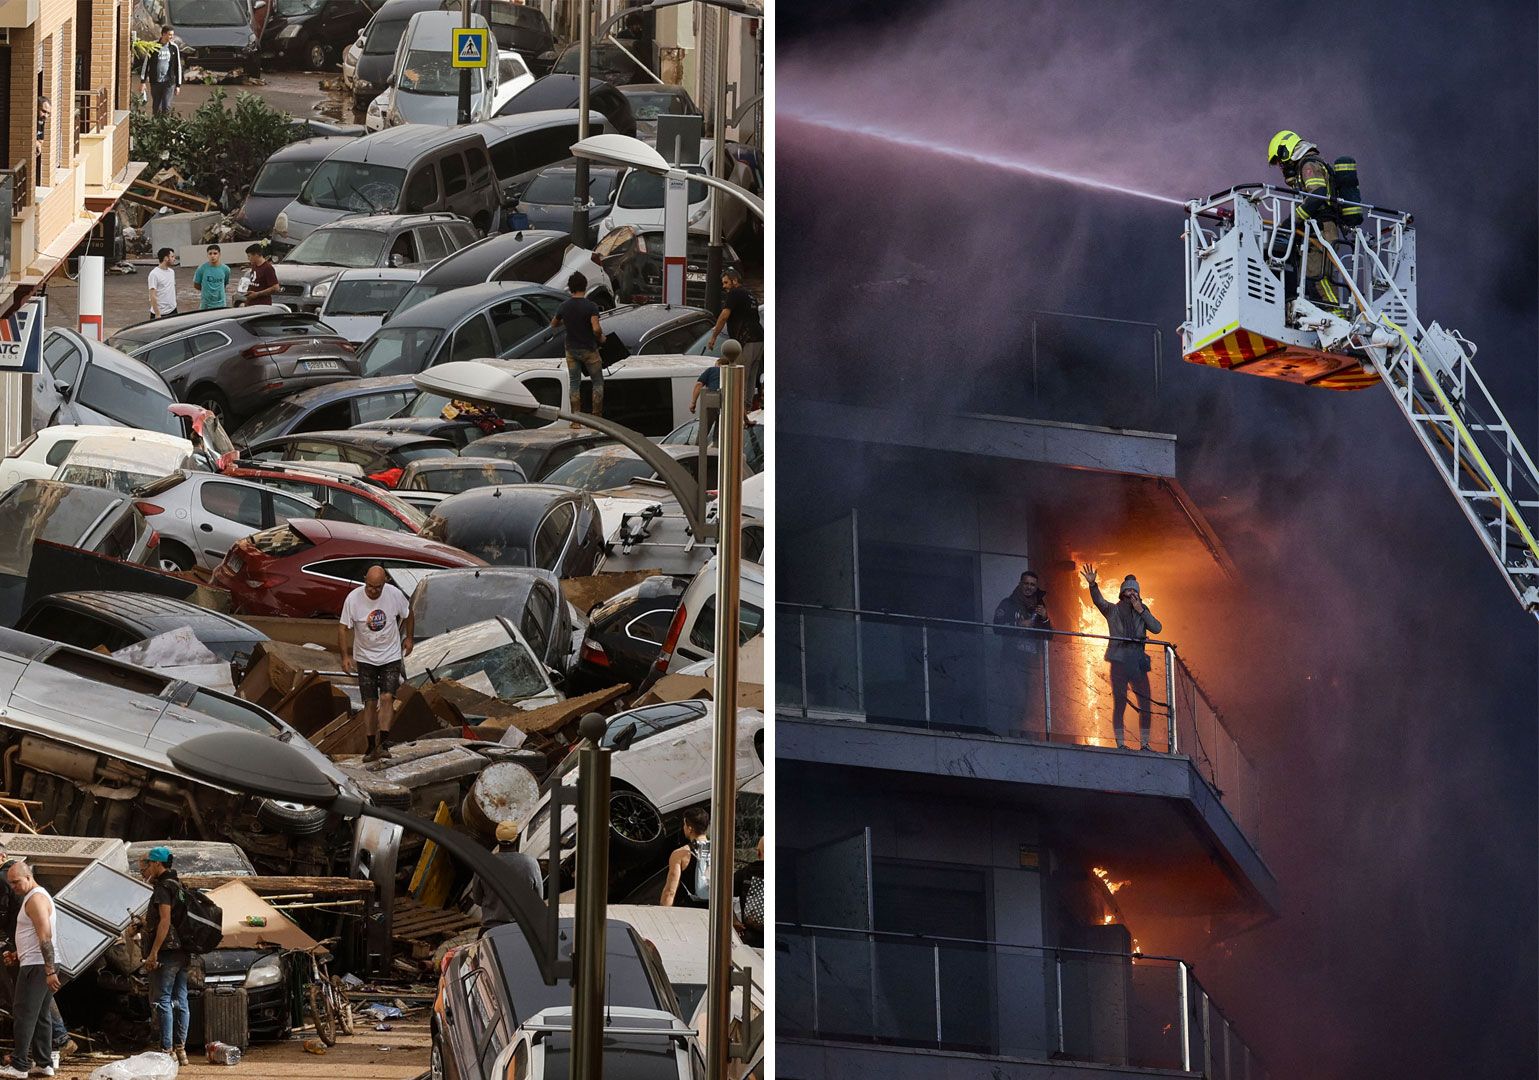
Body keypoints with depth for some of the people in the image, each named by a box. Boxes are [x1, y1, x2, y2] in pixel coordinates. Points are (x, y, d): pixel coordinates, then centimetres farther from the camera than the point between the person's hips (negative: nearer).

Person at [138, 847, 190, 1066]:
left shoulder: (163, 888, -11)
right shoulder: (178, 887, 17)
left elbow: (165, 921, -20)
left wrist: (153, 953, -21)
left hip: (167, 952, -9)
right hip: (182, 953, 9)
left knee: (162, 1001, -8)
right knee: (179, 1000, 10)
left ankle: (166, 1050, -11)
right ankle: (180, 1049, 12)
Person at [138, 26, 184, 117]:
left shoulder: (174, 47, 3)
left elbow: (178, 67, 9)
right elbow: (146, 64, 3)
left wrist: (178, 85, 8)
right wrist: (143, 81, -2)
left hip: (169, 82, 0)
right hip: (155, 82, 0)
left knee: (166, 107, -10)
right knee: (157, 109, 6)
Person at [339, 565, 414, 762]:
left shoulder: (395, 595, -13)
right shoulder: (353, 599, -16)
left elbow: (407, 614, 8)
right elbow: (345, 628, -6)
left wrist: (408, 638, 15)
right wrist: (346, 655, -10)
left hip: (391, 656, 0)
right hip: (365, 658, 0)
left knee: (387, 698, -14)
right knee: (370, 702, 2)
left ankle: (383, 744, -15)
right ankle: (371, 747, 10)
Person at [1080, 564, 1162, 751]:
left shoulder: (1143, 611, 17)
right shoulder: (1113, 610, 9)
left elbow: (1156, 628, 5)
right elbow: (1099, 601, -9)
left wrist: (1141, 611, -5)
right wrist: (1092, 584, -27)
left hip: (1138, 663, 3)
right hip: (1119, 662, -3)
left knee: (1145, 705, -1)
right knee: (1119, 704, -7)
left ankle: (1144, 744, 5)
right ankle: (1120, 744, -6)